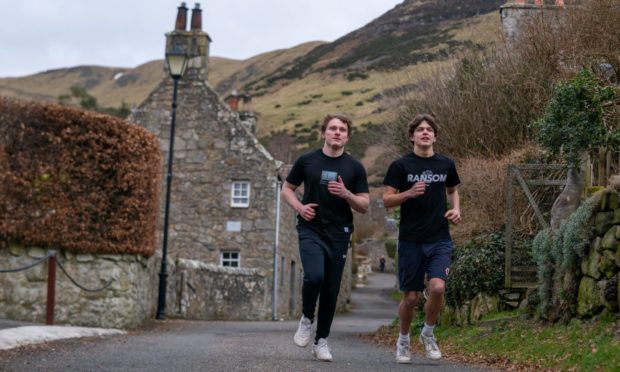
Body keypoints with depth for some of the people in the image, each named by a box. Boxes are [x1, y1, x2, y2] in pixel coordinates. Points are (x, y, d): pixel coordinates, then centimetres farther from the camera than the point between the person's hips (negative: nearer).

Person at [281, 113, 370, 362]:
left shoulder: (355, 168, 4)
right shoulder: (307, 161, 3)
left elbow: (364, 206, 4)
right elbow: (286, 189, 12)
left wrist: (346, 194, -15)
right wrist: (300, 207, -7)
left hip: (339, 234, 2)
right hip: (311, 230, -2)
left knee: (331, 290, 5)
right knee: (314, 276, -24)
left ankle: (321, 341, 20)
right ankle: (306, 318, 5)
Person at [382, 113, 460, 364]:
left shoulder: (446, 164, 7)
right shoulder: (401, 165, -2)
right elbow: (387, 200, -2)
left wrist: (456, 209, 5)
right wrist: (409, 193, -19)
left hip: (440, 240, 2)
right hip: (411, 240, -1)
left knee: (437, 287, -17)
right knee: (411, 296, 3)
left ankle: (428, 334, 9)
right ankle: (403, 340, 29)